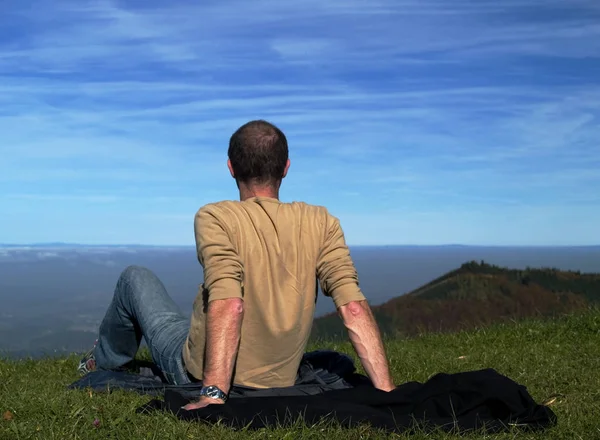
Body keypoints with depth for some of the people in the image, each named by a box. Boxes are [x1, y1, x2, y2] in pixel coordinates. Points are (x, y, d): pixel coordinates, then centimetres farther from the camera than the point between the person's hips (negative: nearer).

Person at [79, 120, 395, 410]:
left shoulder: (215, 217, -20)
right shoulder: (321, 223, -11)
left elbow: (228, 303, -33)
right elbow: (353, 306, -19)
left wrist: (213, 394, -33)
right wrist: (386, 391, -19)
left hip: (200, 376, -4)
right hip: (277, 385, 4)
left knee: (135, 278, 20)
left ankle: (105, 361, 45)